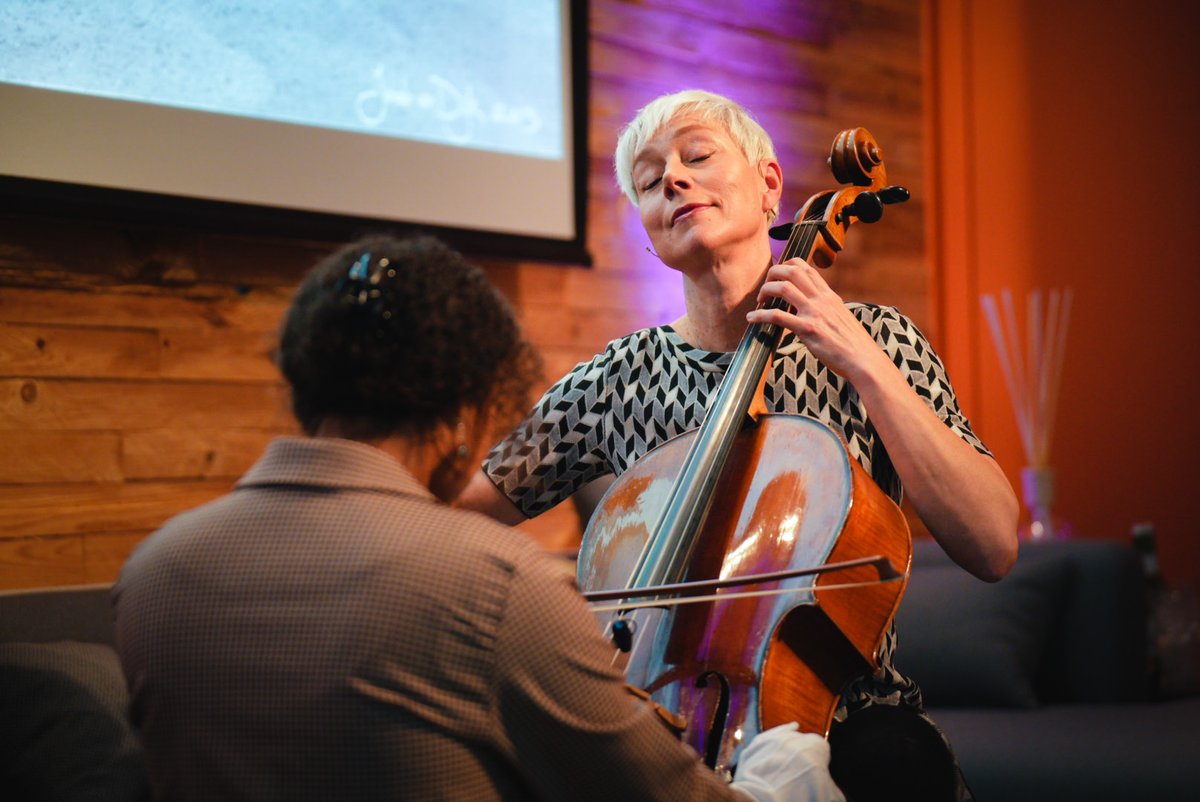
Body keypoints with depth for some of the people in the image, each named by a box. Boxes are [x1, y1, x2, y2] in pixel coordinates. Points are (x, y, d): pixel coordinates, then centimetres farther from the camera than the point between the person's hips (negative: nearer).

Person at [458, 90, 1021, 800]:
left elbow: (994, 546, -10)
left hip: (849, 721, -1)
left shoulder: (872, 340, 1)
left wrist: (862, 363, -15)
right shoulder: (622, 380, 5)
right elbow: (464, 502, 9)